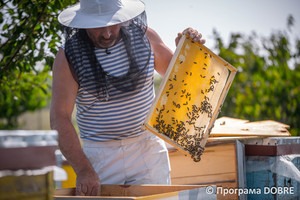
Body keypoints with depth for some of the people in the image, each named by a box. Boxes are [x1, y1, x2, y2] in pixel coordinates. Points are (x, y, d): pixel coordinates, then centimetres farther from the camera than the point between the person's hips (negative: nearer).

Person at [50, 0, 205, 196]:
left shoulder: (144, 36, -1)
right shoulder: (68, 56, -10)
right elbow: (59, 119, -15)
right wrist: (83, 169, -24)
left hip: (148, 150, 2)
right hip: (100, 157, -2)